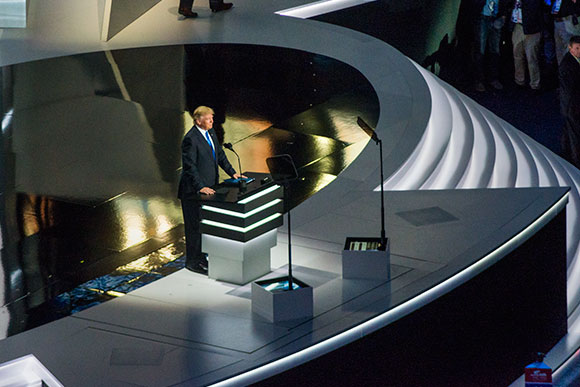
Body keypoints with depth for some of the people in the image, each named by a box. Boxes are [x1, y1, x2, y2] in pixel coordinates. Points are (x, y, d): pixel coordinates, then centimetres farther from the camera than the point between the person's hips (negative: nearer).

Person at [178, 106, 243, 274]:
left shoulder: (211, 133, 8)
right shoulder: (190, 139, -21)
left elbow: (220, 154, 18)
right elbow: (189, 167, -23)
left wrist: (232, 172, 11)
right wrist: (200, 187, -27)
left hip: (208, 187, 9)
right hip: (193, 191, -9)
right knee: (195, 226, 0)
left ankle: (201, 256, 27)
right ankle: (192, 262, 10)